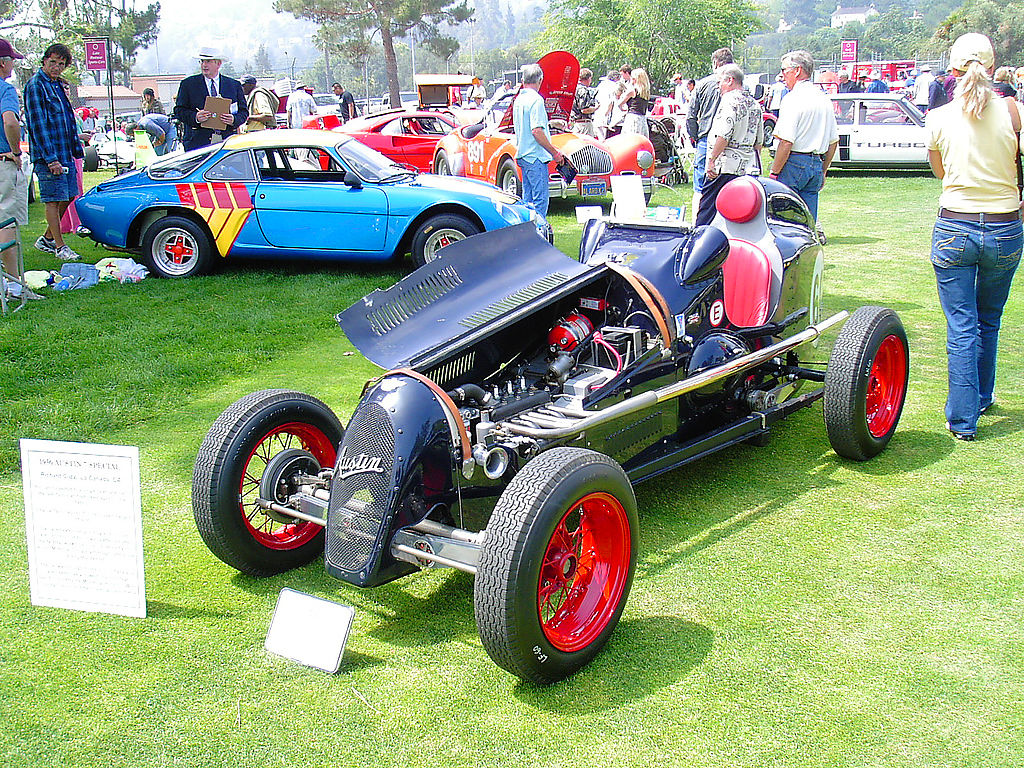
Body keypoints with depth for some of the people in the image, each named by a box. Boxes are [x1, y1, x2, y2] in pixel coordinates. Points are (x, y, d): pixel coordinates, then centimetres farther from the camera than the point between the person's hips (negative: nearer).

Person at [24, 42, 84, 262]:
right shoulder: (36, 85, -10)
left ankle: (47, 239, 25)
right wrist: (50, 158, -20)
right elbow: (38, 125, -16)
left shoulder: (57, 85, 17)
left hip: (65, 153, 9)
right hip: (47, 155, -9)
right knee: (53, 200, -4)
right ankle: (60, 247, 2)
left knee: (68, 196, 12)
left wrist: (76, 149, 18)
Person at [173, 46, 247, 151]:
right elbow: (179, 111, 5)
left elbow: (244, 112, 12)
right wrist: (195, 117, -15)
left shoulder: (234, 85, 12)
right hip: (198, 142, -1)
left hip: (227, 142, 1)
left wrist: (234, 120, -10)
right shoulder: (188, 84, 9)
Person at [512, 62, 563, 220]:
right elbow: (537, 131, -21)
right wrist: (555, 152, -15)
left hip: (523, 154, 9)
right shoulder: (536, 100, -14)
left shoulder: (518, 100, 13)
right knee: (540, 199, -8)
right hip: (536, 155, -9)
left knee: (528, 198, 14)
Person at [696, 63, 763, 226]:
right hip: (747, 168, 8)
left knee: (707, 209, -2)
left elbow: (724, 136, -20)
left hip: (725, 166, -8)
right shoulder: (755, 104, 16)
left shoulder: (730, 100, -10)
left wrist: (712, 159, -17)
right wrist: (755, 164, 28)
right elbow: (759, 141, 21)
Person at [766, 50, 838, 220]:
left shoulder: (793, 99, -11)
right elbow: (834, 141, 19)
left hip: (794, 163, -8)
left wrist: (774, 173, -13)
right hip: (816, 164, 8)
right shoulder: (824, 99, 15)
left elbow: (786, 142, -18)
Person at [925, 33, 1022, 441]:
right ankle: (981, 398, 36)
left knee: (961, 327, 4)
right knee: (989, 321, 20)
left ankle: (963, 419, 4)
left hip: (953, 229, -1)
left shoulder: (939, 117, -5)